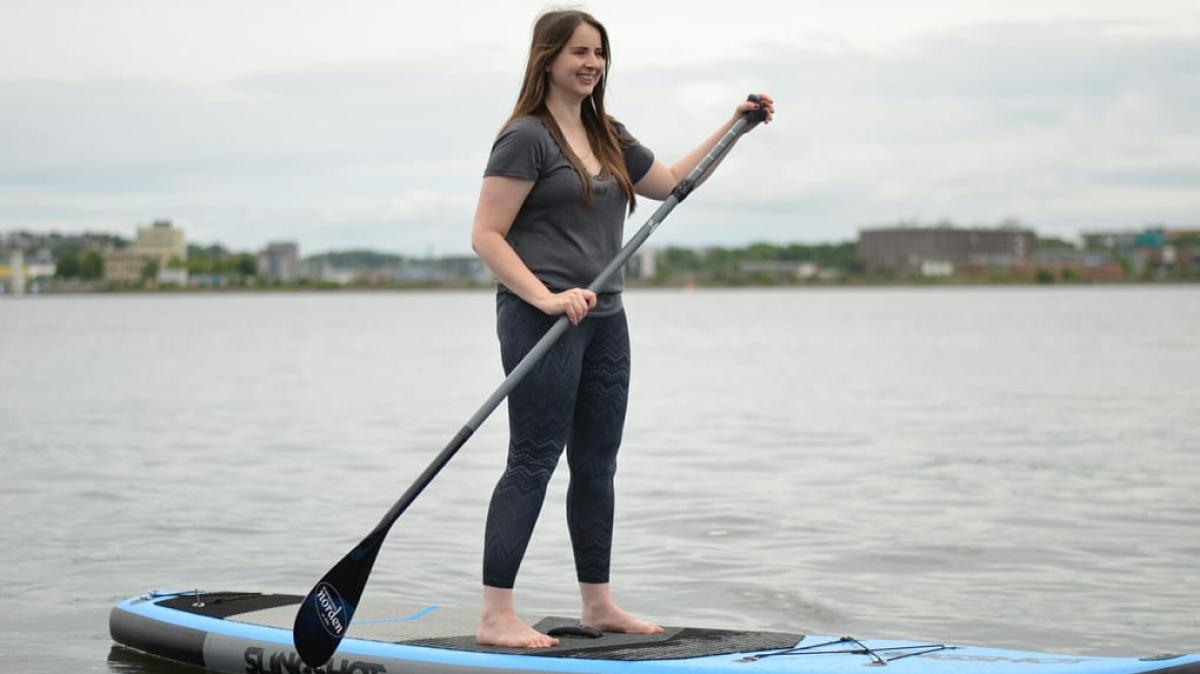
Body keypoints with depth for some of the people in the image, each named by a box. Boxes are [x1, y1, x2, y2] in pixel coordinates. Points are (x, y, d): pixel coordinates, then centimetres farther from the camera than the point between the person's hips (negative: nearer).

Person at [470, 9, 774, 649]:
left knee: (596, 463, 12)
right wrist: (547, 298, -23)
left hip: (603, 316, 8)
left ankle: (598, 603, 22)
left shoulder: (608, 136, 16)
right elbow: (486, 236, -13)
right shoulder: (527, 137, -9)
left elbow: (671, 181, 29)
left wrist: (733, 126, 23)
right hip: (539, 316, -8)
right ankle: (495, 615, -7)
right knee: (533, 462, -9)